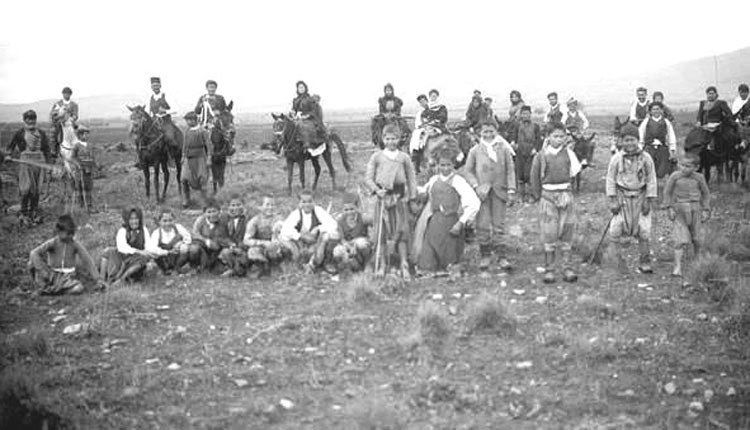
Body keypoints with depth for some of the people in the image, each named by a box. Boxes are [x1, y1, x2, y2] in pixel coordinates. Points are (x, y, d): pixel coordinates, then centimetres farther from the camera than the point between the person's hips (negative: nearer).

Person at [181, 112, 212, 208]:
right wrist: (183, 156, 18)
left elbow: (209, 145, -9)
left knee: (202, 180, 2)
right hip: (188, 159, 4)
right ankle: (185, 200, 3)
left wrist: (209, 158, -14)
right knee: (185, 180, -6)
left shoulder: (202, 131, -9)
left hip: (200, 158, -4)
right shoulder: (187, 131, 7)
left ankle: (203, 199, 17)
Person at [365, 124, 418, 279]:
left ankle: (404, 265, 2)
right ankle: (382, 265, 11)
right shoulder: (376, 157, 6)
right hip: (382, 197, 0)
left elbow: (411, 179, 11)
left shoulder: (404, 158, 7)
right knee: (381, 232, 2)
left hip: (400, 197, 0)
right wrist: (376, 190, -12)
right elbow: (368, 178, 4)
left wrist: (412, 197, 5)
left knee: (402, 231, -2)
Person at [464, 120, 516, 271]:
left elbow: (510, 170, 6)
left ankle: (501, 257, 4)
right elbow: (468, 171, 7)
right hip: (482, 192, 0)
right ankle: (485, 255, 9)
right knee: (482, 225, -2)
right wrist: (476, 186, -7)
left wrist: (511, 190, -2)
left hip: (499, 191, 0)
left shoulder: (504, 149, 6)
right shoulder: (475, 151, 6)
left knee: (499, 225, 1)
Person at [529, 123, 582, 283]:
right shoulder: (541, 155, 0)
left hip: (565, 194, 2)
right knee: (549, 234, -1)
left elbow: (575, 170, -4)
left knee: (566, 233, 5)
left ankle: (567, 268, 10)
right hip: (547, 195, -2)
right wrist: (538, 195, 3)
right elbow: (534, 177, 6)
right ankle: (549, 269, 6)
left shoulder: (568, 152, 6)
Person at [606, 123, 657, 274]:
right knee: (617, 230, -5)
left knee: (643, 232, 0)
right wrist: (612, 201, -4)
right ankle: (621, 259, 11)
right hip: (622, 197, 0)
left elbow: (651, 180, 2)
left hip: (640, 197, 0)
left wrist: (649, 201, -2)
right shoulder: (616, 158, -3)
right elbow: (610, 179, 1)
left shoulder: (645, 158, -3)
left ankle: (645, 262, 10)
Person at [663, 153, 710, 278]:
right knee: (681, 240, -12)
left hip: (695, 209, 3)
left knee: (697, 239, 14)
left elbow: (705, 194, 9)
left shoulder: (699, 178, -2)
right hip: (679, 209, -2)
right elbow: (667, 192, 2)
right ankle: (678, 267, -11)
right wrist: (669, 208, -5)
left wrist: (706, 210, 4)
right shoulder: (675, 176, -7)